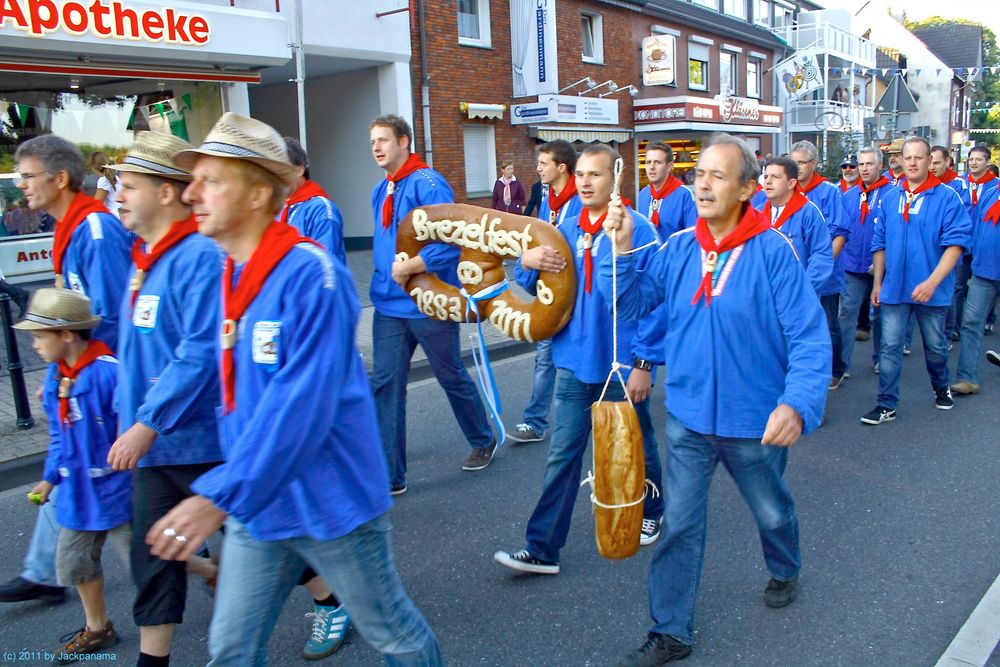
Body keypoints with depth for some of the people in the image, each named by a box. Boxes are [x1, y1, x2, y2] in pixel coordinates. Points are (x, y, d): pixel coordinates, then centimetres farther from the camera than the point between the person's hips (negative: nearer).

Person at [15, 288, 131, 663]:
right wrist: (51, 477, 15)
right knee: (73, 560, 19)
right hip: (78, 490, 8)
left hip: (115, 488, -8)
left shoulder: (109, 372, -25)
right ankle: (97, 629, 40)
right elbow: (59, 434, 13)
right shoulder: (54, 375, 2)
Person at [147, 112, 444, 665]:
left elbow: (301, 404, -29)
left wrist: (221, 496, -30)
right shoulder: (228, 275, 3)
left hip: (331, 500, -7)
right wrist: (228, 491, 17)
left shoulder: (309, 275, -22)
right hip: (256, 506, 7)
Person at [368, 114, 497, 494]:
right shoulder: (381, 191, 10)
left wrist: (407, 268, -20)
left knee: (452, 377, 11)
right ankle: (390, 476, 10)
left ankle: (483, 442, 37)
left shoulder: (427, 184, -15)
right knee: (385, 386, 2)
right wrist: (387, 275, 7)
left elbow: (453, 240, -24)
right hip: (389, 306, 7)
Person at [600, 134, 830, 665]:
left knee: (772, 511, 24)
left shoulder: (773, 252, -17)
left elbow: (810, 338, -20)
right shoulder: (678, 248, -4)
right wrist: (620, 249, -16)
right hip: (687, 416, 3)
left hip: (756, 422, -2)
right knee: (680, 524, 9)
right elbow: (628, 304, -2)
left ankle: (785, 570, 57)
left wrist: (798, 404, -34)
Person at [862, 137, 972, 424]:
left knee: (935, 345, 16)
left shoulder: (947, 197, -8)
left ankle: (941, 388, 41)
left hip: (931, 289, -2)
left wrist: (932, 281, -24)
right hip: (894, 287, 2)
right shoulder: (890, 198, 4)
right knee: (890, 346, 1)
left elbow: (955, 244, -14)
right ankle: (887, 404, 8)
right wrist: (877, 283, 8)